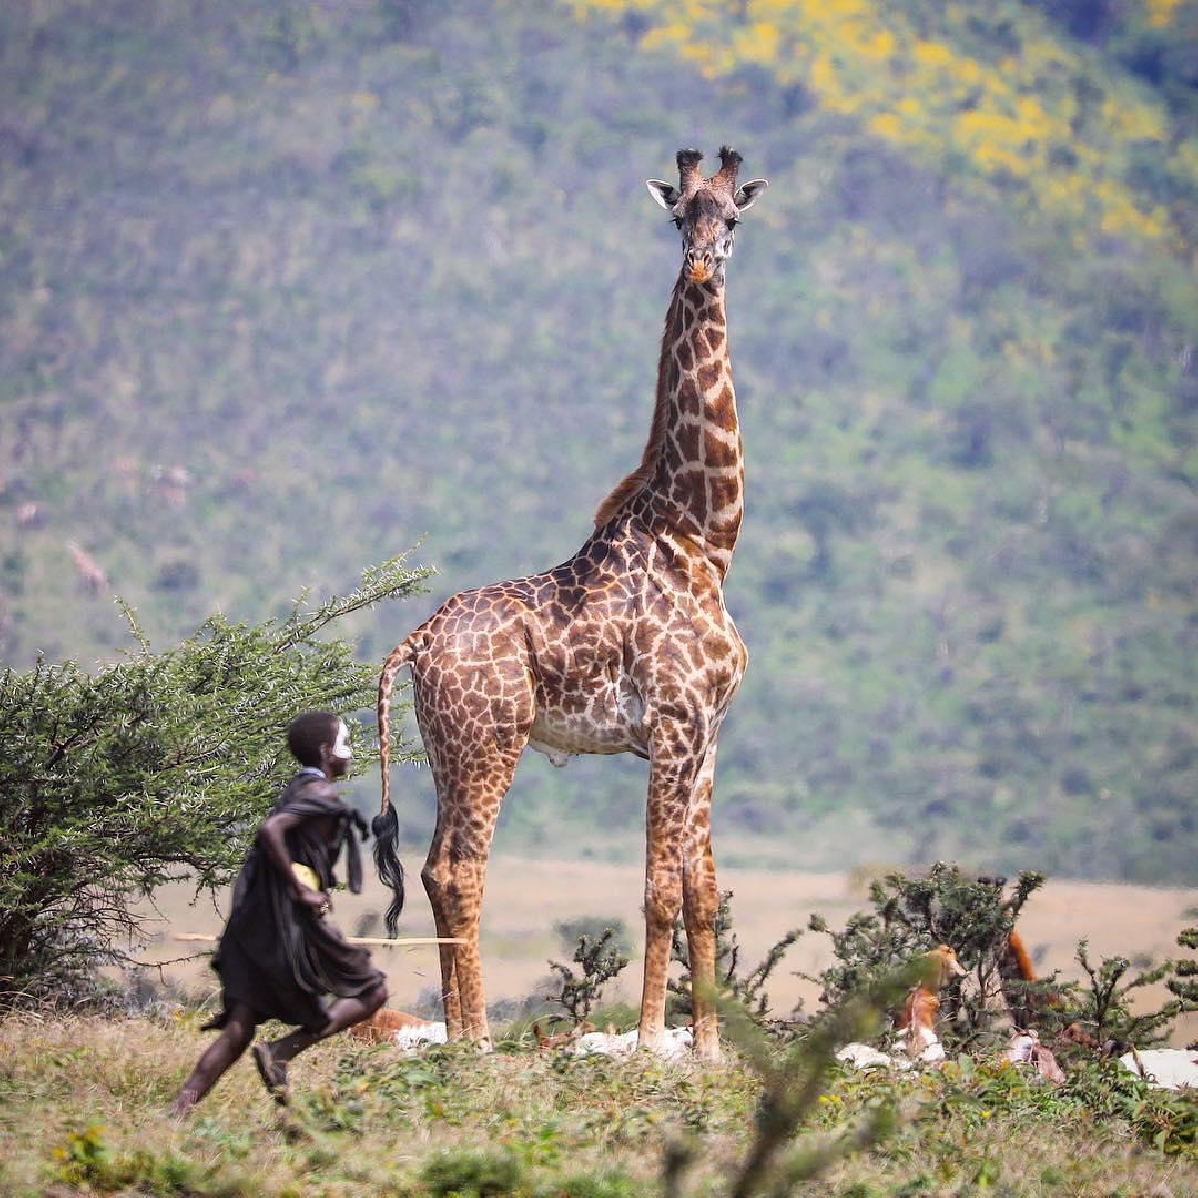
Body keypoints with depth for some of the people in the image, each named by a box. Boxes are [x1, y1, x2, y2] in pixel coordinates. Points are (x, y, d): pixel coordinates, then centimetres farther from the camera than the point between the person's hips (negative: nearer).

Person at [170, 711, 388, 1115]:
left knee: (239, 1029, 4)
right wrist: (299, 889, -18)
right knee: (372, 990, 5)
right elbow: (270, 831, -22)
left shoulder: (297, 789, 20)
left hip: (258, 923, 9)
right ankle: (282, 1051, -8)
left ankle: (180, 1108, -9)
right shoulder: (320, 794, -8)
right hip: (293, 919, -9)